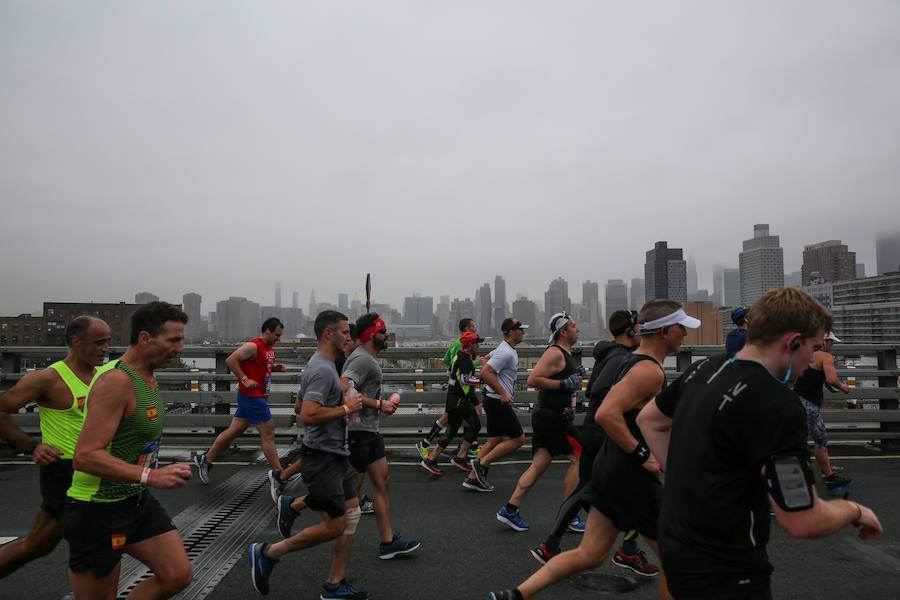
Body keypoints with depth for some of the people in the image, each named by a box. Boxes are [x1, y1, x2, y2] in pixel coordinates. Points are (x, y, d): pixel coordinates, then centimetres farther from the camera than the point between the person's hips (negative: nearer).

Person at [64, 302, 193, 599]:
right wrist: (151, 476, -35)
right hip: (98, 508, -8)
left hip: (138, 499, 9)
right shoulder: (116, 381, -23)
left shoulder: (149, 377, 7)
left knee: (178, 576, 2)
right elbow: (84, 457, -30)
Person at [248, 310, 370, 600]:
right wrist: (345, 408, -20)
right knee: (334, 526, -3)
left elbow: (299, 406, 23)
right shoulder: (322, 370, -20)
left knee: (352, 512, 10)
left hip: (337, 455, 11)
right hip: (322, 456, -10)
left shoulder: (323, 366, 14)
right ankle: (267, 553, 13)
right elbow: (308, 416, -31)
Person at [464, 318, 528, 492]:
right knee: (518, 439, -4)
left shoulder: (507, 350, 14)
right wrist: (503, 393, -23)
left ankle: (472, 478, 13)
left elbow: (490, 356, 30)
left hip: (495, 401, 10)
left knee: (494, 440, 12)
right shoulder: (506, 352, -19)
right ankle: (481, 463, -1)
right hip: (498, 401, -10)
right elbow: (485, 372, -25)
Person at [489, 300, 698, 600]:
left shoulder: (632, 361, 11)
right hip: (632, 477, -9)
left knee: (589, 555, 13)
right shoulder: (649, 371, -19)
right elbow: (606, 414, -30)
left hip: (609, 469, 9)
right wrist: (643, 455, -23)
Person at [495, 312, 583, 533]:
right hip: (553, 417, -10)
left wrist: (576, 375, 16)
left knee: (539, 465, 8)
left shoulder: (565, 353, 19)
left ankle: (509, 510, 10)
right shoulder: (555, 353, -14)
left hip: (545, 416, 10)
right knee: (578, 458, -2)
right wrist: (565, 384, -20)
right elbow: (533, 380, -21)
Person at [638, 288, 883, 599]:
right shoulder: (779, 406, -24)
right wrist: (855, 511, -3)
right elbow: (803, 522, -23)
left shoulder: (702, 369, -1)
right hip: (724, 575, -7)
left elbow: (649, 419, 13)